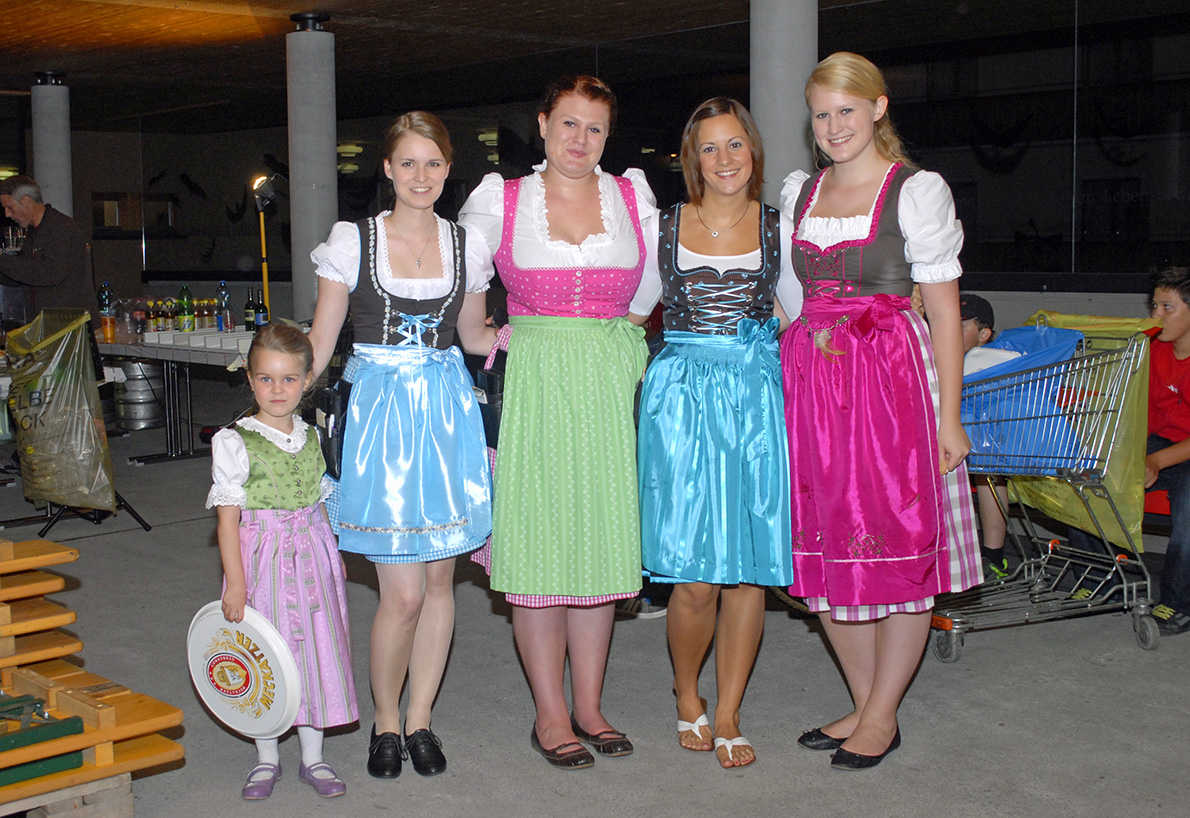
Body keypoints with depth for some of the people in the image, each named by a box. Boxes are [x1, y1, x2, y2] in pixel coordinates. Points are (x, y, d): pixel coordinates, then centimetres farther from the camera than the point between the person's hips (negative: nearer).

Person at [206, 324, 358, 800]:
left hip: (311, 556, 4)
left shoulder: (311, 438, 7)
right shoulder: (234, 442, -9)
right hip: (261, 560, -4)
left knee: (316, 651, 8)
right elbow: (228, 518, -10)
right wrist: (235, 582, -14)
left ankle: (312, 757, 22)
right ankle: (266, 759, 23)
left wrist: (334, 559, 15)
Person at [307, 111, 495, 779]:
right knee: (404, 593, -6)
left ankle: (420, 719, 23)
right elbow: (321, 341, 3)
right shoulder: (352, 240, 1)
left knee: (440, 577, 7)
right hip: (381, 411, -3)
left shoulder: (466, 245, 8)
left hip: (448, 410, 3)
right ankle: (386, 721, 18)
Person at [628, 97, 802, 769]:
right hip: (683, 397, -1)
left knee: (749, 570, 1)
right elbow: (628, 314, 15)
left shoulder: (779, 229, 9)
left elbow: (805, 320, 18)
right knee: (695, 577, -6)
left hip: (757, 397, 1)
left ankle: (727, 715, 17)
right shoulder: (665, 227, 7)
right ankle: (687, 696, 22)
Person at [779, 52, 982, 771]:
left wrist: (948, 414, -10)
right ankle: (865, 705, 22)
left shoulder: (917, 191, -2)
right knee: (827, 546, 7)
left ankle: (882, 716, 13)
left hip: (893, 377, -5)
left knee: (898, 546, -1)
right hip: (810, 378, 5)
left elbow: (945, 310, -5)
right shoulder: (797, 193, 13)